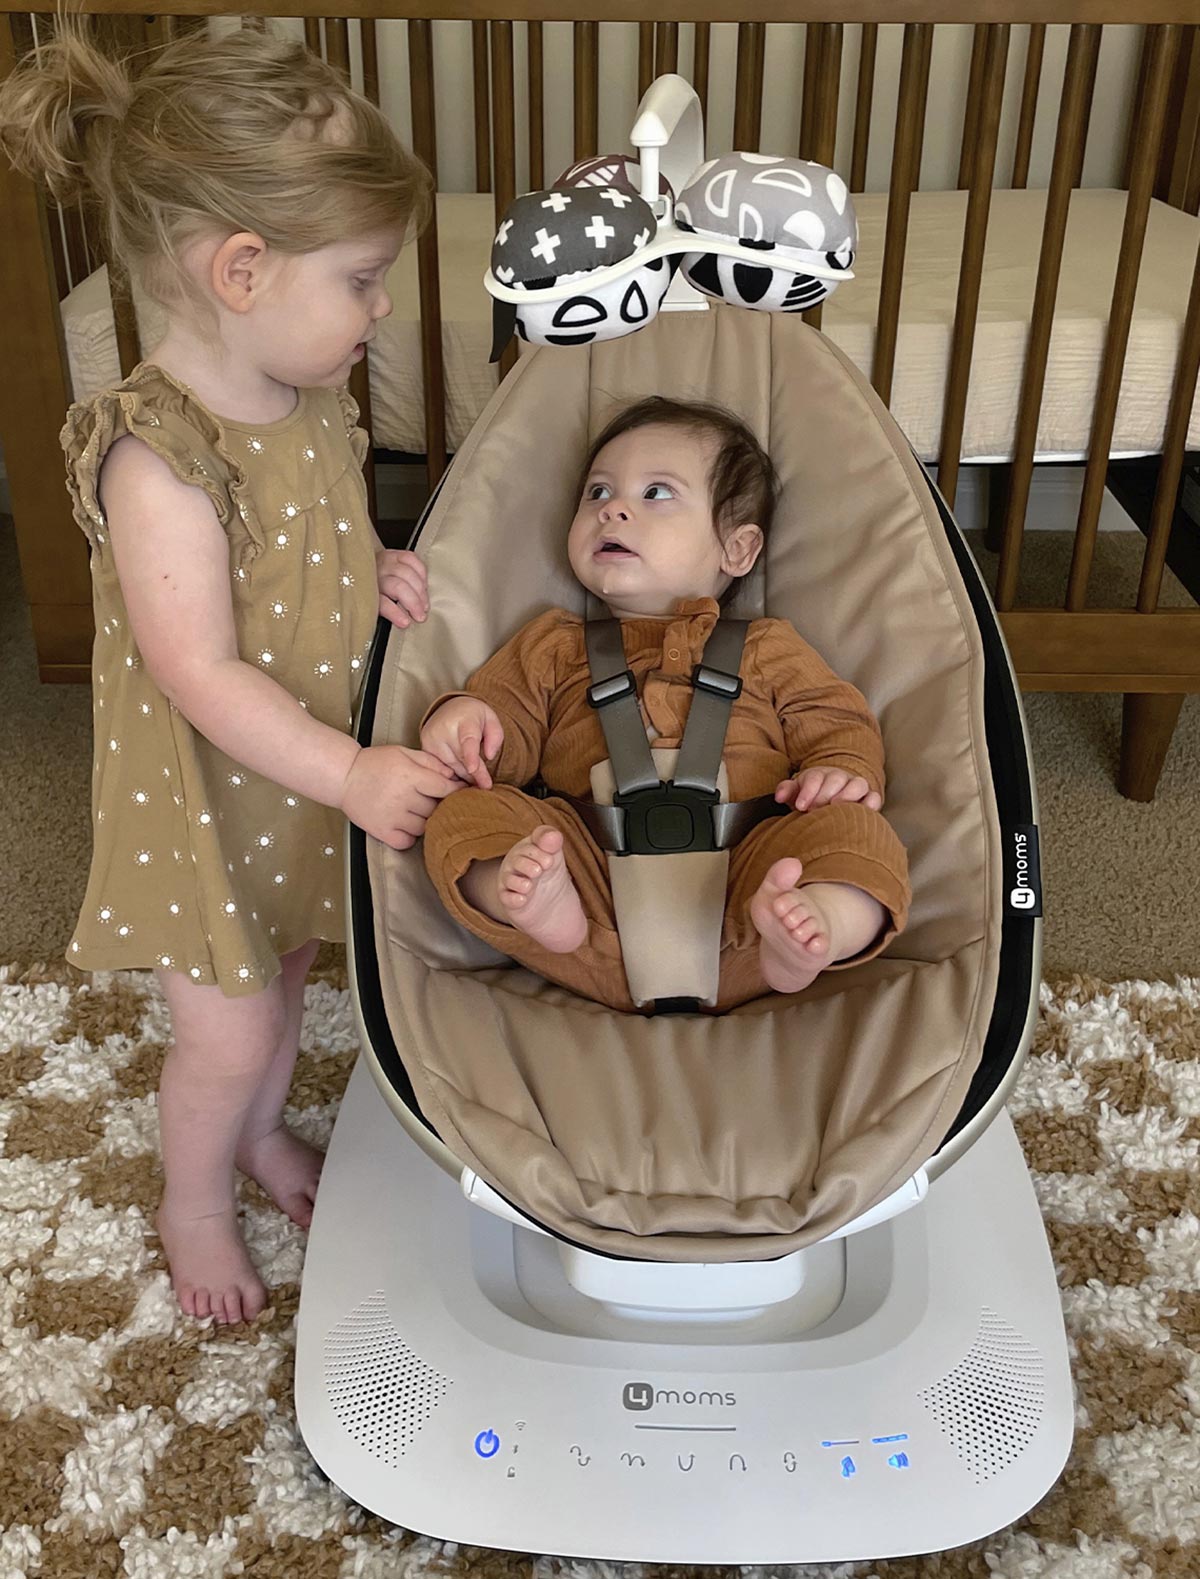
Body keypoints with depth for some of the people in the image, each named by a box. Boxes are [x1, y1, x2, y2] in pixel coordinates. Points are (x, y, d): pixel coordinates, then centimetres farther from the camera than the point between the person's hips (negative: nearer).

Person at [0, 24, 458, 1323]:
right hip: (208, 800, -7)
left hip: (316, 772, 7)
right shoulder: (157, 459, -30)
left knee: (283, 970, 26)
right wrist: (351, 773, -34)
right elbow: (201, 675, -31)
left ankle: (262, 1129, 54)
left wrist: (377, 575, -8)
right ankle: (194, 1200, 39)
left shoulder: (314, 396, -4)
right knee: (227, 1031, 9)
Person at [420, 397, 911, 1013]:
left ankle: (809, 927, -52)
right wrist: (464, 717, -5)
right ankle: (542, 904, -47)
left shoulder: (767, 649, 25)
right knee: (465, 814, -20)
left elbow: (837, 724, 19)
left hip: (741, 871, 0)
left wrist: (843, 773, -5)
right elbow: (508, 728, 20)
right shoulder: (553, 646, 28)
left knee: (860, 835, -24)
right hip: (592, 870, 1)